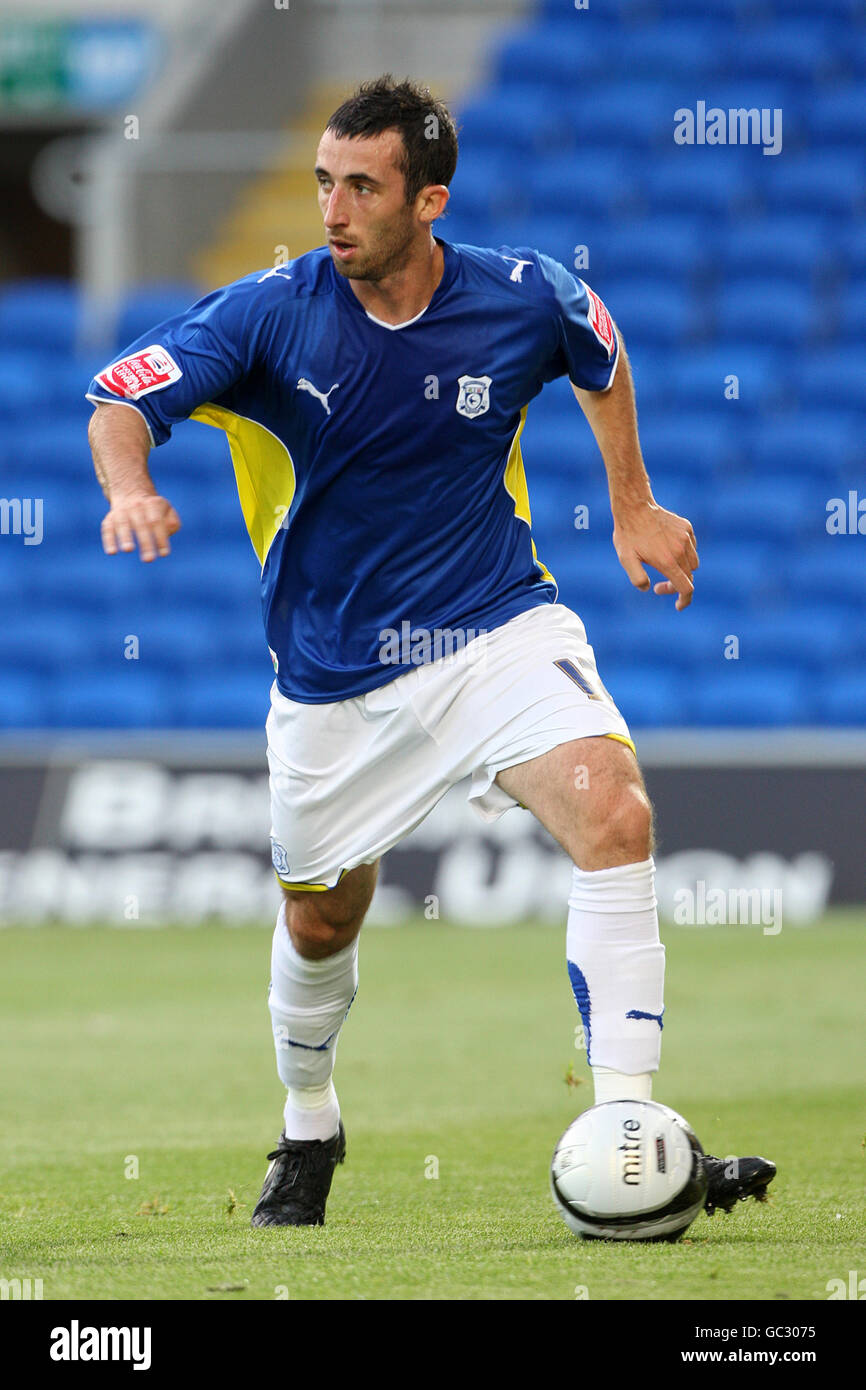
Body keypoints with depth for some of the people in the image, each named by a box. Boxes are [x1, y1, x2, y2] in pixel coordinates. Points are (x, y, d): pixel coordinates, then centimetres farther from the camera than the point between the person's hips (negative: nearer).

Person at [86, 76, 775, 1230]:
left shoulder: (522, 300, -10)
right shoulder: (272, 313, -15)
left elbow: (600, 358, 13)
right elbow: (122, 402, -17)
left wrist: (633, 506, 15)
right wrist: (130, 485, -39)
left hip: (499, 628, -1)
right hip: (335, 676, 1)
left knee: (614, 816, -26)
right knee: (319, 924, 15)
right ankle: (309, 1130, 47)